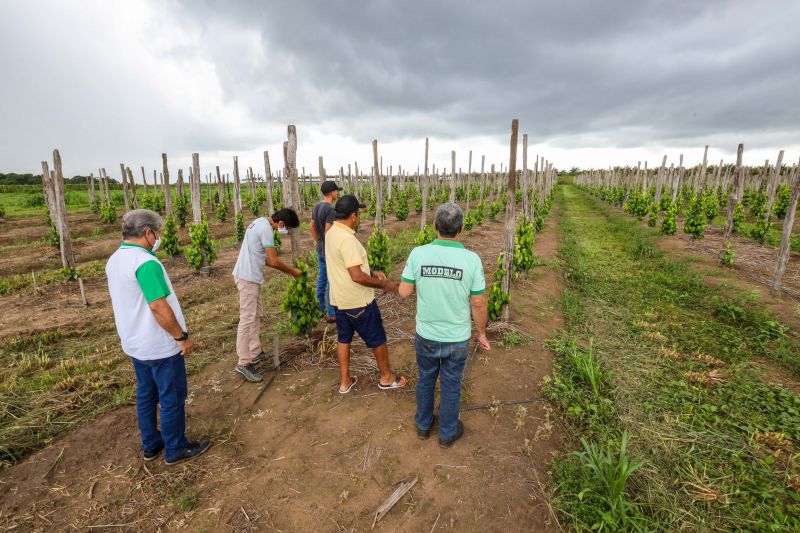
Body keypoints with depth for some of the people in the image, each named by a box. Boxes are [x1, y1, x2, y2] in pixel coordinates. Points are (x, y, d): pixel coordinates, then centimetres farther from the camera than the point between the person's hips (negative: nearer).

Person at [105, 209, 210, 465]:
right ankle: (176, 449, 22)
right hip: (161, 347, -9)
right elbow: (159, 308, -28)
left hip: (135, 344, 9)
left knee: (146, 395, 21)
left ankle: (151, 445, 36)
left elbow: (125, 302, 13)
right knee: (172, 398, 7)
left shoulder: (114, 261, 4)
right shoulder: (146, 262, -26)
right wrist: (182, 336, -18)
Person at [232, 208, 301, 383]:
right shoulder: (266, 228, -19)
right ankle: (243, 363, 2)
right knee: (247, 319, -5)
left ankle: (255, 353, 27)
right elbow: (274, 261, -19)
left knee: (255, 316, 17)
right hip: (248, 278, -10)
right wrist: (293, 272, -4)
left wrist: (287, 270, 13)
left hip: (251, 276, 10)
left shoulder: (261, 222, 12)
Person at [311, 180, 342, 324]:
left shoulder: (316, 207, 7)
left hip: (320, 249, 9)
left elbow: (311, 226, 15)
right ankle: (331, 314, 7)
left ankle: (320, 308, 29)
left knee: (321, 279, 17)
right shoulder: (330, 209, -20)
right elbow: (328, 232, -24)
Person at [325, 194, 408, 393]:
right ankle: (386, 378, 27)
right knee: (377, 339, 10)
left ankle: (345, 381, 30)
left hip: (339, 299, 9)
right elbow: (357, 276, -29)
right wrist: (385, 285, -19)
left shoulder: (332, 233, 4)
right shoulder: (347, 239, -26)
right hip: (358, 301, -9)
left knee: (344, 338, 18)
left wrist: (372, 272, 12)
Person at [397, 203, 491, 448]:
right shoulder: (471, 259, -18)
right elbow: (478, 304, -12)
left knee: (425, 379, 25)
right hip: (457, 338, -1)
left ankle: (423, 424, 45)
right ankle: (447, 433, 40)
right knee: (450, 385, 19)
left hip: (426, 335, 1)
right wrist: (482, 334, 4)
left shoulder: (418, 253, -17)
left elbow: (404, 292, -8)